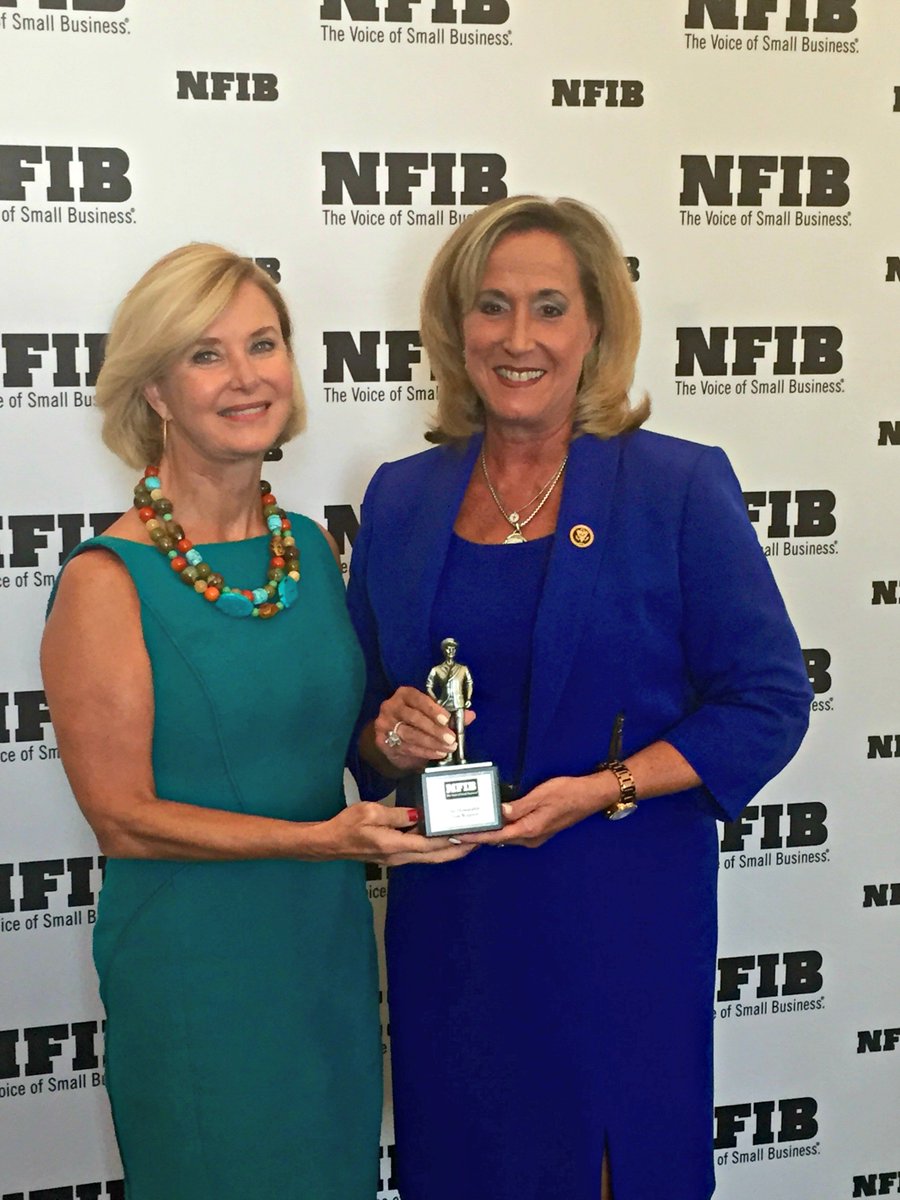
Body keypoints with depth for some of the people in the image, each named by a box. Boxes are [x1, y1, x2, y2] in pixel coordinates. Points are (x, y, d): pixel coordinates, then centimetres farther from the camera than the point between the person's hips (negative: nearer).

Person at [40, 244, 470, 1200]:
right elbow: (122, 817, -15)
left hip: (333, 939, 6)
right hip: (193, 966, -6)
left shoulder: (310, 546, 2)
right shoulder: (107, 581, -16)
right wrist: (322, 837, -23)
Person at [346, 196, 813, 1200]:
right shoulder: (400, 497, 5)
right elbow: (361, 709, 13)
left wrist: (606, 788, -18)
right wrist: (387, 737, -10)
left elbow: (769, 702, -7)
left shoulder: (679, 487, -6)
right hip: (446, 916, 3)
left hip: (622, 909, -3)